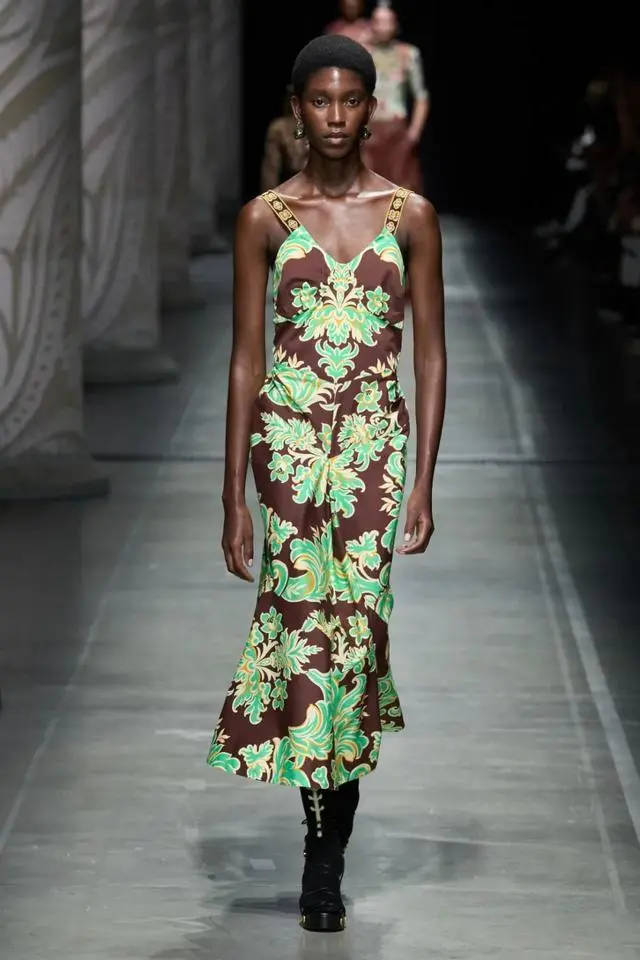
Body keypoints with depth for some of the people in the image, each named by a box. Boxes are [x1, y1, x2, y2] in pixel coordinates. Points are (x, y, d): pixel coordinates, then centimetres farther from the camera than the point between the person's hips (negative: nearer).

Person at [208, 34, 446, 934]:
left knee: (356, 627, -5)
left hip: (377, 442, 0)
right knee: (302, 629, -3)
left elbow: (431, 353, 5)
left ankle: (326, 860, 3)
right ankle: (326, 839, 12)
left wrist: (424, 482, -2)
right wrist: (234, 497, -1)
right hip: (288, 439, 0)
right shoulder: (265, 218, 4)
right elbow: (246, 358, 3)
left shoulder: (410, 215, 4)